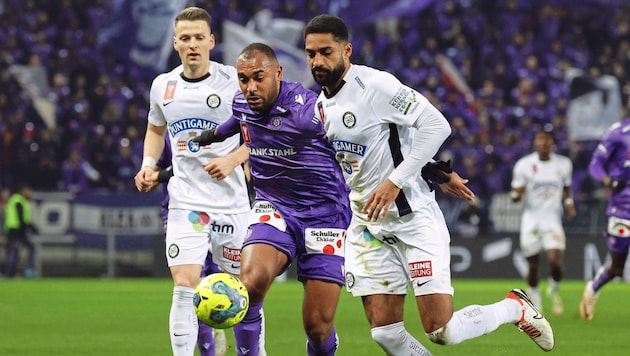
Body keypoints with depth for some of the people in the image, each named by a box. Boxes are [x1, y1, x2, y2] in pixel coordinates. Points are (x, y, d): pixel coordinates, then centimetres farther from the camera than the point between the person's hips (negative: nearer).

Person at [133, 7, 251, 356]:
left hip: (231, 203, -2)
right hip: (185, 202, 2)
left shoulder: (233, 81, -7)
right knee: (184, 287, -12)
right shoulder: (163, 86, 5)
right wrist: (148, 163, 7)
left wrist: (231, 160, -17)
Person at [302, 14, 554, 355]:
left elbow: (437, 125, -21)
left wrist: (395, 181, -22)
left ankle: (515, 307, 18)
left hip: (412, 215, -7)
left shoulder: (375, 85, -15)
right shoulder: (320, 106, 10)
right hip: (366, 224, 7)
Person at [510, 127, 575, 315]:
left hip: (552, 220, 0)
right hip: (530, 220, 0)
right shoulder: (524, 164, -4)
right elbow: (514, 196, 1)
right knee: (533, 264, 5)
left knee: (556, 261, -16)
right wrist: (517, 193, -22)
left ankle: (554, 291, 14)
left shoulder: (564, 164, 3)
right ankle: (533, 294, 31)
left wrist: (569, 203, 2)